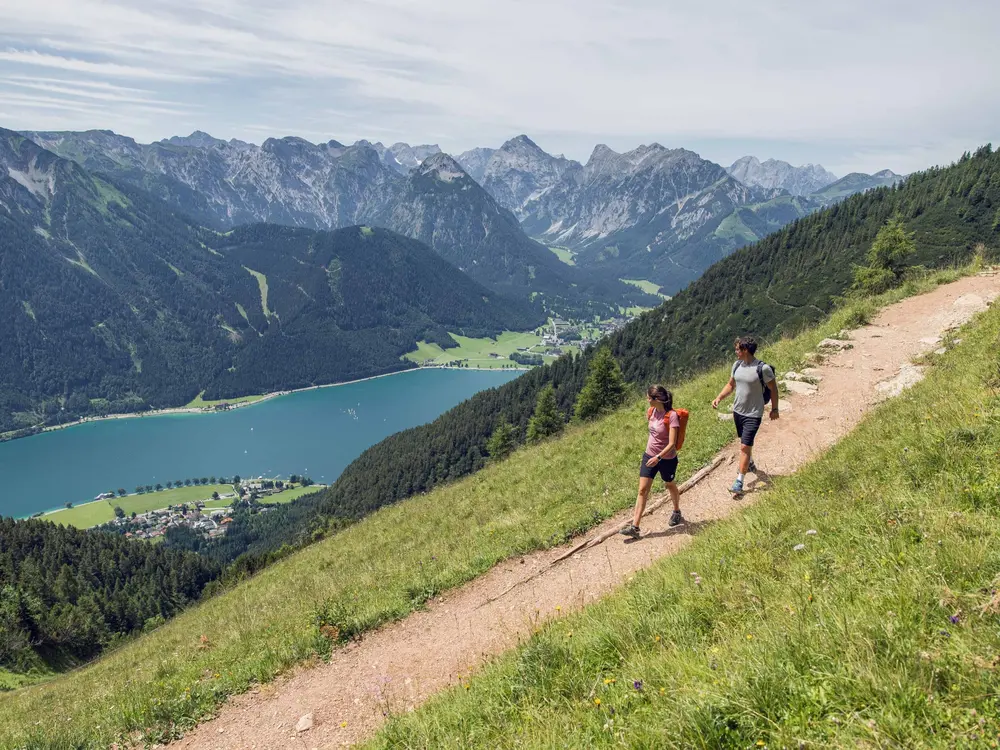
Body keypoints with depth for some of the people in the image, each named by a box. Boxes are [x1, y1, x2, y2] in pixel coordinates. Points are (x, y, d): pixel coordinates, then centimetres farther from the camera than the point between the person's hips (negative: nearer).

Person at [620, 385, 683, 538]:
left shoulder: (672, 416, -23)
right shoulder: (652, 411, -3)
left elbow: (672, 443, -25)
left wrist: (658, 457, -32)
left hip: (667, 458, -5)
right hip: (649, 456, 5)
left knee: (670, 486, 20)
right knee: (642, 490, -2)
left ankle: (677, 512, 48)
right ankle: (635, 527, -4)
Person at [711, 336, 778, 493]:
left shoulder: (763, 368, -19)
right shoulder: (737, 365, 0)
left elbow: (773, 388, -6)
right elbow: (730, 385, 13)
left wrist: (774, 409, -1)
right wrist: (718, 398, -1)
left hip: (753, 415, -7)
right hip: (738, 411, 7)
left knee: (745, 447, -9)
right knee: (745, 443, 24)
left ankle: (739, 481, -3)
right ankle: (750, 464, 50)